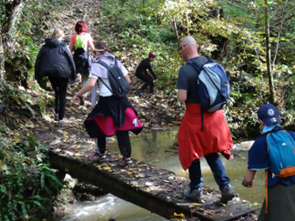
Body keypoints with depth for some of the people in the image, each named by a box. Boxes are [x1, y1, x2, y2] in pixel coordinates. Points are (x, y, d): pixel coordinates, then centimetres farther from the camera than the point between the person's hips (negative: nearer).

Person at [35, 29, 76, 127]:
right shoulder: (63, 47, 4)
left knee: (57, 93, 24)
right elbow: (71, 60, 2)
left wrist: (37, 76, 17)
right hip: (62, 73, -3)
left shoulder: (45, 47, 13)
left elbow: (38, 61, 12)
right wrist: (73, 75, 9)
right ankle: (60, 119, 1)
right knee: (62, 95, 5)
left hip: (51, 73, 3)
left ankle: (57, 114, 18)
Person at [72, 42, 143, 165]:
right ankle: (127, 157, 5)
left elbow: (91, 84, -21)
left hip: (107, 101, -5)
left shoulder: (97, 64, -7)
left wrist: (77, 95, -11)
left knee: (97, 126, 16)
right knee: (121, 129, 9)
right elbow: (128, 81, 11)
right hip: (121, 100, 5)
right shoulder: (116, 62, 10)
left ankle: (101, 153, 25)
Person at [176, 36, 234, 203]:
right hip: (214, 114, 6)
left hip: (195, 116, -5)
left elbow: (182, 98, -21)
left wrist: (180, 94, -1)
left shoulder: (185, 69, -19)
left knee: (192, 152, 13)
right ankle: (225, 186, 10)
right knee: (211, 152, 19)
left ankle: (196, 189, 24)